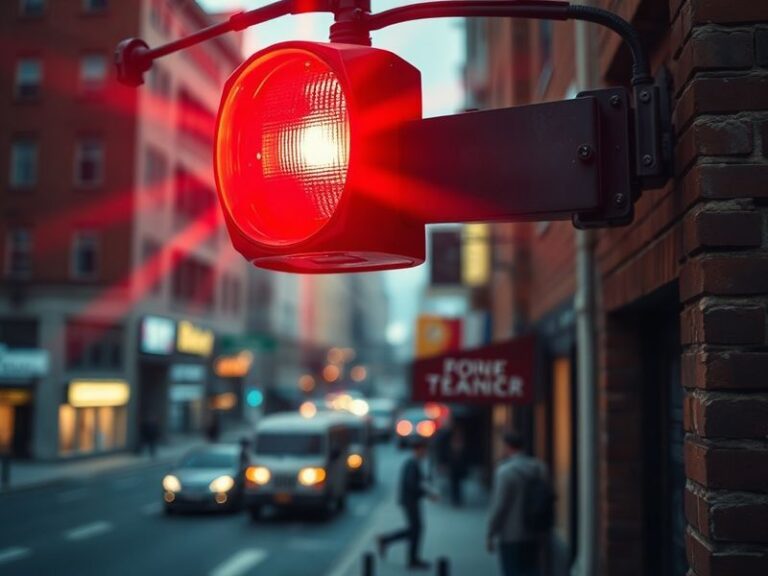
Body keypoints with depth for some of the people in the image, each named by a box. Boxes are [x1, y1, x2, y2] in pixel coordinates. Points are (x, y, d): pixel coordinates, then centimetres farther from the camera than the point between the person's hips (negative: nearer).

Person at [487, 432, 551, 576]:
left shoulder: (506, 471, -16)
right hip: (534, 534, 6)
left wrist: (491, 534, -7)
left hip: (511, 537, -6)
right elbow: (548, 497, 10)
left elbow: (499, 506, -17)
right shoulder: (539, 468, 4)